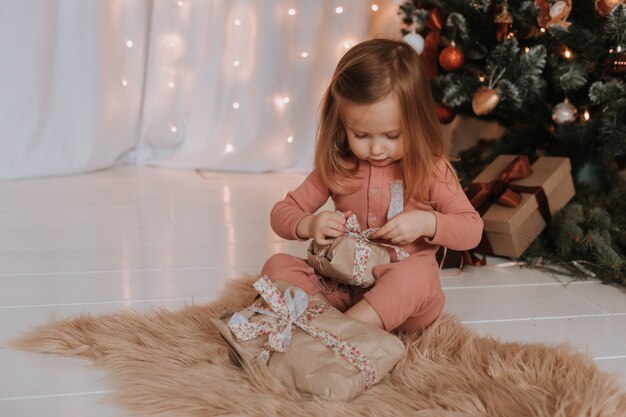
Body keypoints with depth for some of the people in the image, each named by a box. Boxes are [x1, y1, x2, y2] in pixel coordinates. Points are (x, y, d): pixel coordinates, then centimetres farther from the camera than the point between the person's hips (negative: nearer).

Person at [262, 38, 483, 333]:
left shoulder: (430, 169, -3)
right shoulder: (335, 167, 2)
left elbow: (472, 229, -2)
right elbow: (281, 213, 7)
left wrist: (426, 223, -22)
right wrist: (308, 225, -17)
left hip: (404, 292, -3)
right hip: (341, 284, 3)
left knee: (417, 275, -37)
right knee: (277, 266, -17)